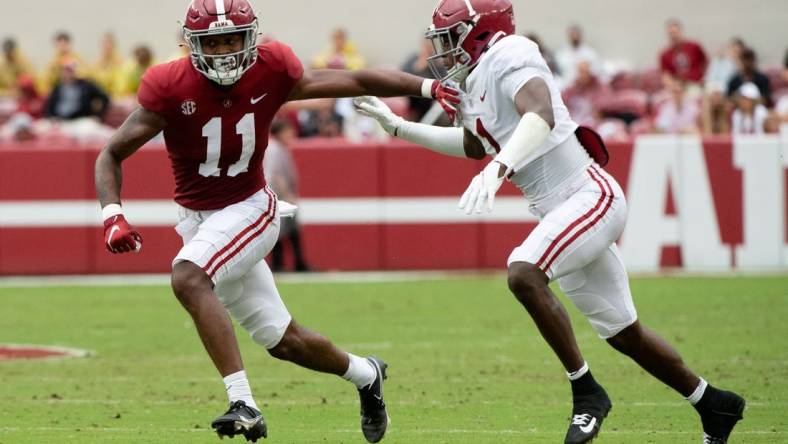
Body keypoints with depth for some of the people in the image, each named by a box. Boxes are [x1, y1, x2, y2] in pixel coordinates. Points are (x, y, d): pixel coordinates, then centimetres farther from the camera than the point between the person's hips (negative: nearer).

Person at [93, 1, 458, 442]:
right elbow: (111, 156, -9)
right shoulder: (171, 87, -15)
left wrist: (427, 87, -5)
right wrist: (112, 216, -25)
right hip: (197, 219, 2)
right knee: (284, 342, 9)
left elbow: (353, 82, -2)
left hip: (249, 210, -2)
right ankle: (365, 375, 38)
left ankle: (244, 403, -36)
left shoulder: (271, 72, -13)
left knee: (188, 278, -33)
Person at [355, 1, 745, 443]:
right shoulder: (475, 83, 14)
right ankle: (713, 403, 31)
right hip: (564, 209, 10)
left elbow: (541, 115, -33)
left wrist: (497, 168, -46)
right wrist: (397, 126, 30)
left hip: (591, 196, -10)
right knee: (622, 333, 15)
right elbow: (474, 145, 35)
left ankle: (587, 392, -21)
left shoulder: (508, 58, -13)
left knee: (524, 273, -29)